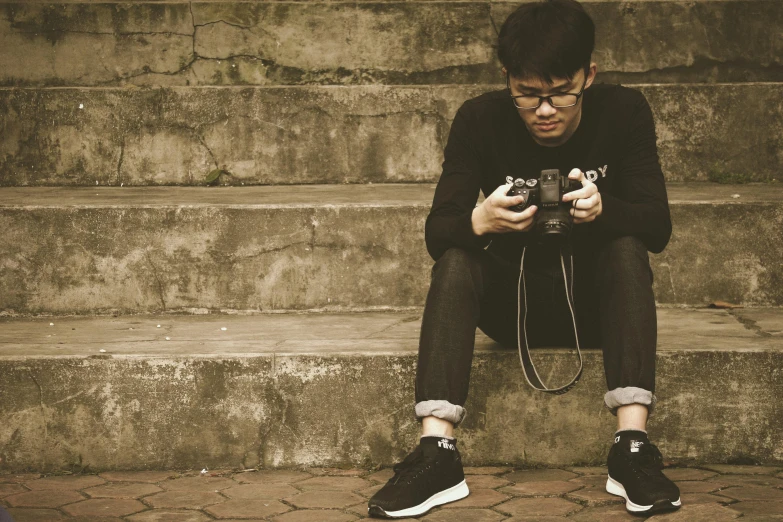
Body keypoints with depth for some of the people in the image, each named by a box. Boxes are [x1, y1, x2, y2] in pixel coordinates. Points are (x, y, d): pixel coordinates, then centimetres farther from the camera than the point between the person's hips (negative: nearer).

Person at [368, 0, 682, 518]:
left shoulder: (624, 112, -10)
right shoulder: (480, 120, -10)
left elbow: (658, 226, -17)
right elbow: (436, 233, -16)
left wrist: (602, 209, -40)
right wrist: (480, 221, -40)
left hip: (595, 301, 0)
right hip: (512, 303, 1)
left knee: (626, 249, -30)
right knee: (456, 260, -27)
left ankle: (632, 446, -37)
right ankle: (437, 454, -37)